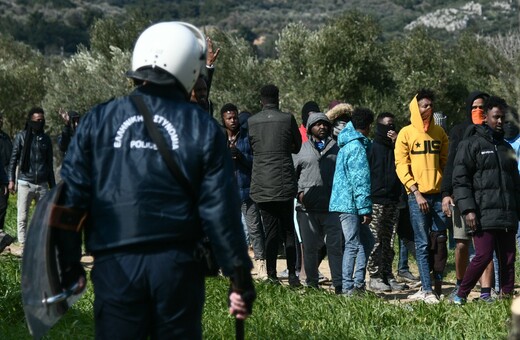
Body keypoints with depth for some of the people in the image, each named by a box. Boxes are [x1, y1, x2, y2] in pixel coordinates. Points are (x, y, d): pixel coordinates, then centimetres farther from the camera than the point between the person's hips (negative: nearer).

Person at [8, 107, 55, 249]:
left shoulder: (46, 139, 11)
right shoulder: (22, 136, 2)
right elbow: (13, 159, 3)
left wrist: (53, 186, 14)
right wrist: (11, 180, -5)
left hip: (42, 184, 3)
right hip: (25, 183, -3)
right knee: (22, 218, -2)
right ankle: (23, 247, 1)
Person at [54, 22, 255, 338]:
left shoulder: (98, 121, 3)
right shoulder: (203, 128, 1)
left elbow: (71, 197, 2)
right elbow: (221, 209, -3)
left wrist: (69, 264, 9)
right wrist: (241, 278, 2)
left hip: (114, 265, 0)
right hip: (177, 265, 0)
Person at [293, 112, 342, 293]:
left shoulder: (336, 148, 11)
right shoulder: (302, 149, 9)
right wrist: (299, 192, -3)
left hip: (331, 206, 0)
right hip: (307, 207, 0)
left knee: (334, 246, -2)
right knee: (310, 247, 6)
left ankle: (339, 284, -1)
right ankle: (312, 283, 15)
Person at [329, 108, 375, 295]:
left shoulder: (347, 144, 14)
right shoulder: (358, 147, -15)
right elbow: (360, 181, -19)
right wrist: (365, 208, -19)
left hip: (344, 201, 10)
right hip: (350, 204, -10)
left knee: (366, 241, 14)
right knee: (353, 245, -7)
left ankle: (358, 283, 13)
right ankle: (348, 288, -6)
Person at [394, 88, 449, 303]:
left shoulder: (439, 132, 12)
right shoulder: (406, 133, 0)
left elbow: (446, 162, 14)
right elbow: (401, 166, -3)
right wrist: (416, 193, -12)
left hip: (438, 194, 4)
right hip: (417, 196, -3)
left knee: (439, 242, 1)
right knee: (423, 244, -4)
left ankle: (436, 285, 8)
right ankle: (427, 290, -4)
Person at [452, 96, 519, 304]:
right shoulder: (471, 144, 2)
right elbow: (460, 180, -5)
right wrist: (468, 209, -14)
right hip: (483, 214, -6)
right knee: (484, 255, -13)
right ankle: (461, 296, 1)